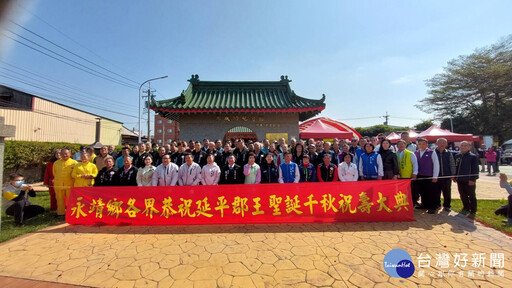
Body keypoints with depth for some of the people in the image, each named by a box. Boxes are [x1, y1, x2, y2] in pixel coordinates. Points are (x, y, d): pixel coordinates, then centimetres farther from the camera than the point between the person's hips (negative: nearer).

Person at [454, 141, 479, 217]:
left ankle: (473, 211, 14)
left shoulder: (473, 157, -7)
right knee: (463, 195, 15)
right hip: (460, 180, 5)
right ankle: (466, 208, 29)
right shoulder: (457, 156, 8)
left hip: (469, 180, -5)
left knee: (472, 196, 6)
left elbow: (475, 169, -10)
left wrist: (472, 179, -14)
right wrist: (455, 177, 11)